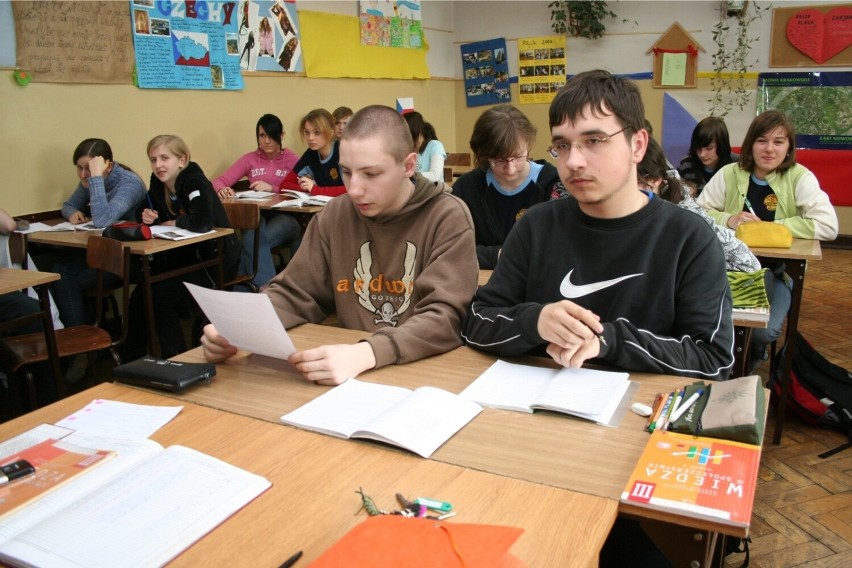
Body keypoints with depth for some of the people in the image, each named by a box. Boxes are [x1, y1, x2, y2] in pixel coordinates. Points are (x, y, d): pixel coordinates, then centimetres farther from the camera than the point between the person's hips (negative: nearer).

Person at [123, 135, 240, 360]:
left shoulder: (195, 182, -20)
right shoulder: (158, 184, 3)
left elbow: (203, 222, -37)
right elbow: (143, 209, 19)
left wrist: (175, 223, -18)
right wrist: (146, 216, -5)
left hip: (214, 258, -8)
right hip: (185, 257, 8)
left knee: (160, 298, -20)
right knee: (140, 295, -5)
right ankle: (131, 358, 13)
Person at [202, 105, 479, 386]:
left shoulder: (448, 218, -10)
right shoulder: (335, 216, 3)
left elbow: (446, 316, -20)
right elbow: (294, 294, 6)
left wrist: (366, 353, -35)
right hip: (350, 377, 3)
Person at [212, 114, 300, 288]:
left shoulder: (292, 160, 10)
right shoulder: (249, 159, 16)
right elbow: (219, 181, 7)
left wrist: (272, 188, -16)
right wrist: (222, 189, -17)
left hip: (284, 216, -2)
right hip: (257, 215, 2)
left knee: (253, 240, -34)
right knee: (253, 236, -37)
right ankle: (265, 285, -36)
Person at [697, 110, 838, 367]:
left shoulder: (800, 178, -5)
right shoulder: (729, 174, 1)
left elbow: (828, 225, -17)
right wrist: (728, 219, -19)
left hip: (778, 271, -1)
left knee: (764, 331, -23)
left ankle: (753, 354, 17)